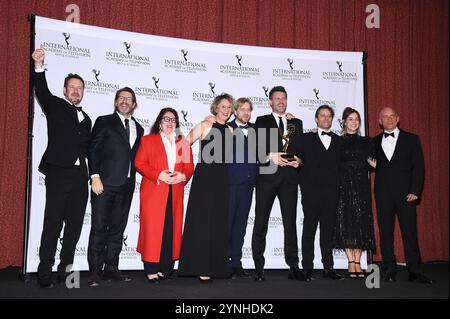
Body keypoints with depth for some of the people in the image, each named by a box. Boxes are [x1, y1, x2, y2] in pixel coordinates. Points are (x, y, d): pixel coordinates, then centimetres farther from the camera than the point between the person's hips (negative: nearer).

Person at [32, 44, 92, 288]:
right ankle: (45, 272, -2)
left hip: (79, 176, 5)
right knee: (53, 224, -6)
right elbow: (42, 91, -12)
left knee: (75, 224, 5)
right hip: (58, 173, -5)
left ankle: (65, 270, 13)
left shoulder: (86, 119, 22)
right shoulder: (55, 106, 7)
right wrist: (39, 66, -28)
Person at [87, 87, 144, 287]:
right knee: (99, 227, -5)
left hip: (126, 186, 5)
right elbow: (93, 150, -3)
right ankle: (94, 271, -1)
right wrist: (95, 177, -12)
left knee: (118, 228, 7)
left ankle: (111, 269, 14)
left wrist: (132, 178, 7)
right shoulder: (104, 122, 4)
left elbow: (135, 157, 17)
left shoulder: (138, 129, 18)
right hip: (105, 182, -5)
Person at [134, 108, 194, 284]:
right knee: (153, 229, -6)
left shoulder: (183, 143, 17)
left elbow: (189, 166, 14)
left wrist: (183, 176, -8)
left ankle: (165, 267, 10)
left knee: (172, 229, 1)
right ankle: (151, 270, 1)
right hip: (153, 192, -3)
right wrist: (158, 175, -13)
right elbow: (139, 163, -1)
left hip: (175, 193, 3)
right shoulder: (148, 140, 8)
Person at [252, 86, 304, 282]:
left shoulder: (296, 123, 18)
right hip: (267, 175, -2)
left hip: (289, 177, 2)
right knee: (261, 222, 0)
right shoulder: (261, 122, 10)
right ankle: (259, 267, 6)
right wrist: (270, 157, -16)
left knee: (290, 222, 3)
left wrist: (299, 159, -5)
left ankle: (293, 267, 8)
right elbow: (255, 148, 0)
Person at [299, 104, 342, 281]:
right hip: (311, 192, -2)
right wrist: (304, 186, -5)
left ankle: (328, 267, 13)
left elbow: (341, 165, 10)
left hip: (331, 193, 2)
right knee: (309, 230, 1)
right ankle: (307, 268, 6)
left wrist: (338, 188, 1)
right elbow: (300, 162, 2)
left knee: (328, 231, 7)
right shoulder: (306, 138, 7)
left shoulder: (338, 141, 14)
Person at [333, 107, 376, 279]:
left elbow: (372, 164, 7)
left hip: (361, 186, 2)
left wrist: (373, 164, -11)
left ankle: (357, 261, 6)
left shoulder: (366, 141, 11)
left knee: (361, 223, 1)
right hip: (343, 186, -2)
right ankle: (351, 262, 4)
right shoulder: (337, 141, 5)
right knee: (345, 222, -3)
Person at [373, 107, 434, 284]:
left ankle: (414, 271, 4)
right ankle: (390, 270, 11)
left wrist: (415, 191, -7)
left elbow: (419, 167, 1)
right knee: (385, 232, 3)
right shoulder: (374, 142, 13)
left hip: (405, 192, -1)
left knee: (410, 231, -3)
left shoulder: (411, 139, 7)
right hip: (383, 194, 2)